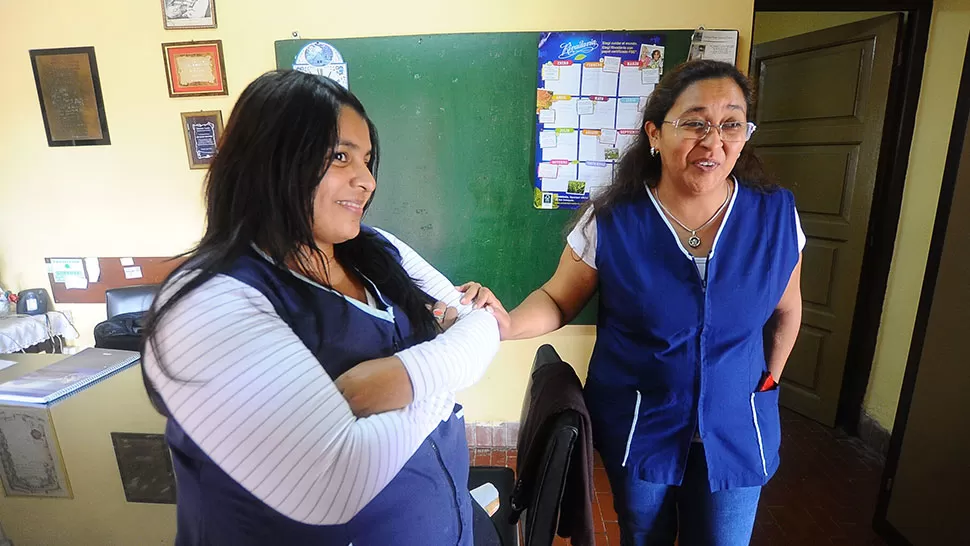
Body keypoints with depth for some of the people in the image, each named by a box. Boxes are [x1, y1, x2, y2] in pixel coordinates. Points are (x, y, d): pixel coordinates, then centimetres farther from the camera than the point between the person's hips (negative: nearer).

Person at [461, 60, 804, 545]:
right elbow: (558, 300, -11)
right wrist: (508, 324, -30)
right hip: (637, 430, -1)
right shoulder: (611, 221, -18)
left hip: (738, 433, 2)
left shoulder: (776, 215, -10)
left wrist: (768, 381, 11)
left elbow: (785, 310, 5)